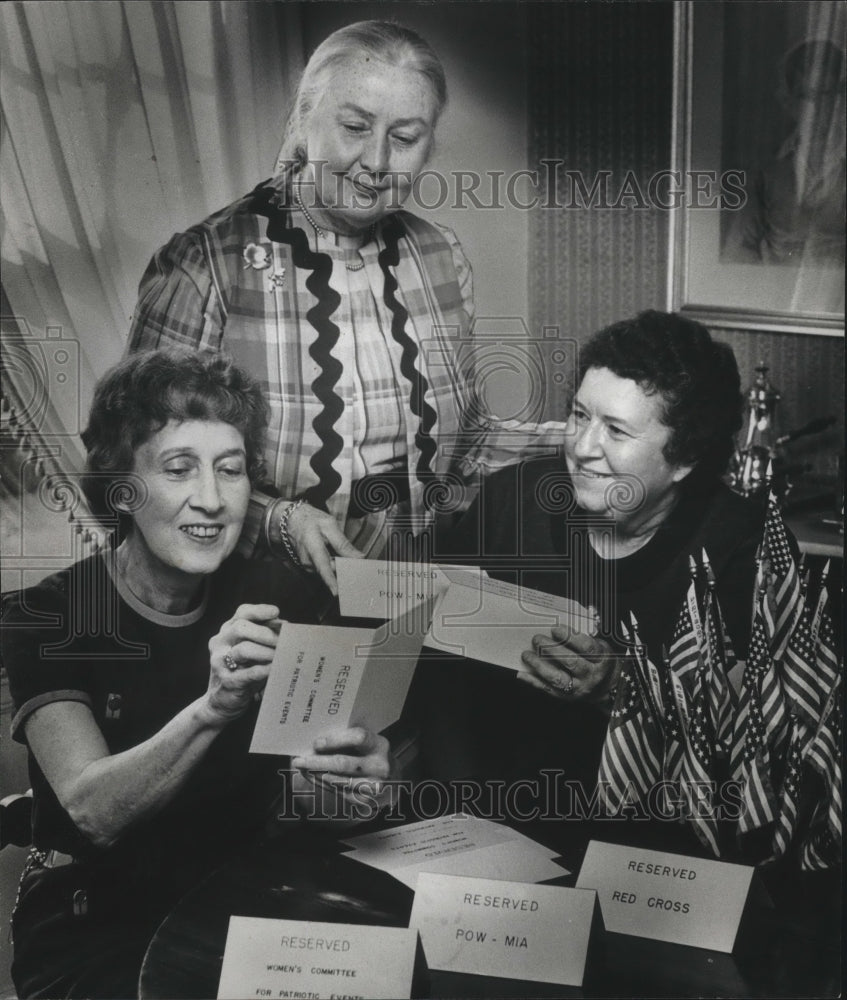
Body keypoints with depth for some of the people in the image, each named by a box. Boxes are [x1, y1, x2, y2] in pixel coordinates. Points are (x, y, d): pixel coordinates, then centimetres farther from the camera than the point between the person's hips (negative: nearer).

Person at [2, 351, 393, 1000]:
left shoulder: (269, 605, 1)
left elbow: (305, 790, -7)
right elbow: (94, 812, -22)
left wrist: (353, 772, -31)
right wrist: (212, 708, -39)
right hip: (94, 930, -3)